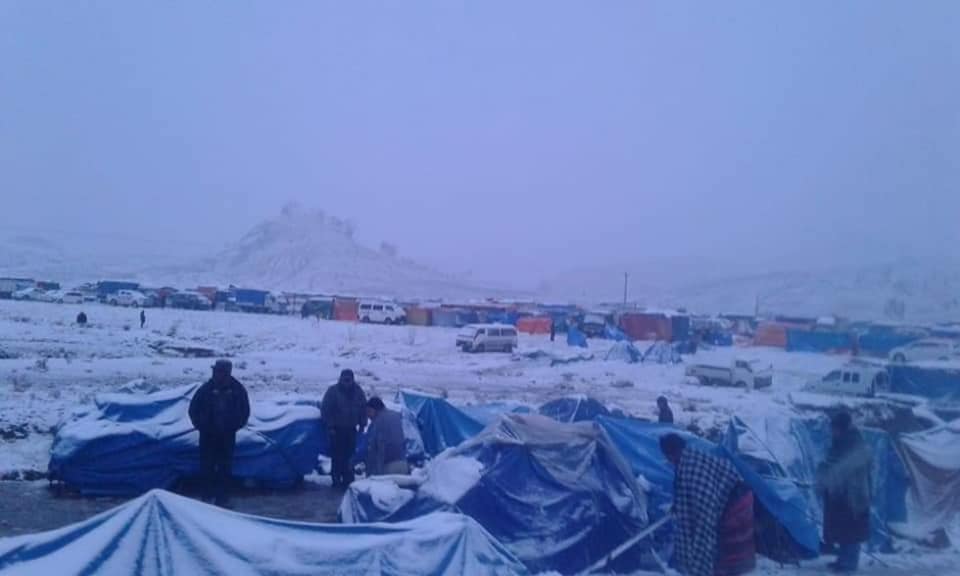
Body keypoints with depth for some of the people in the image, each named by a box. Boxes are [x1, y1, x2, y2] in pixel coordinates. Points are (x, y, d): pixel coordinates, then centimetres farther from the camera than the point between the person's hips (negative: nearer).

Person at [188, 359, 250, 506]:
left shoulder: (237, 389, -5)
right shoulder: (206, 389, -8)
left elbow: (245, 412, 7)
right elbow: (194, 410, 4)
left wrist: (234, 426, 0)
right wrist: (201, 426, -2)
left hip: (227, 435, 0)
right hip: (208, 435, 0)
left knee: (225, 466, 3)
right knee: (207, 466, 3)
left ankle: (221, 497, 11)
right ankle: (207, 495, 16)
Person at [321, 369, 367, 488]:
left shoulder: (358, 392, 5)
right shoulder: (333, 391, -8)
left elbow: (363, 408, 13)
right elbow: (325, 410, -8)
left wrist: (362, 424, 7)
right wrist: (329, 426, -11)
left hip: (351, 429, 4)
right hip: (337, 429, -4)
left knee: (349, 455, 6)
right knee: (337, 456, -5)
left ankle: (348, 479, 15)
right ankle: (336, 480, 3)